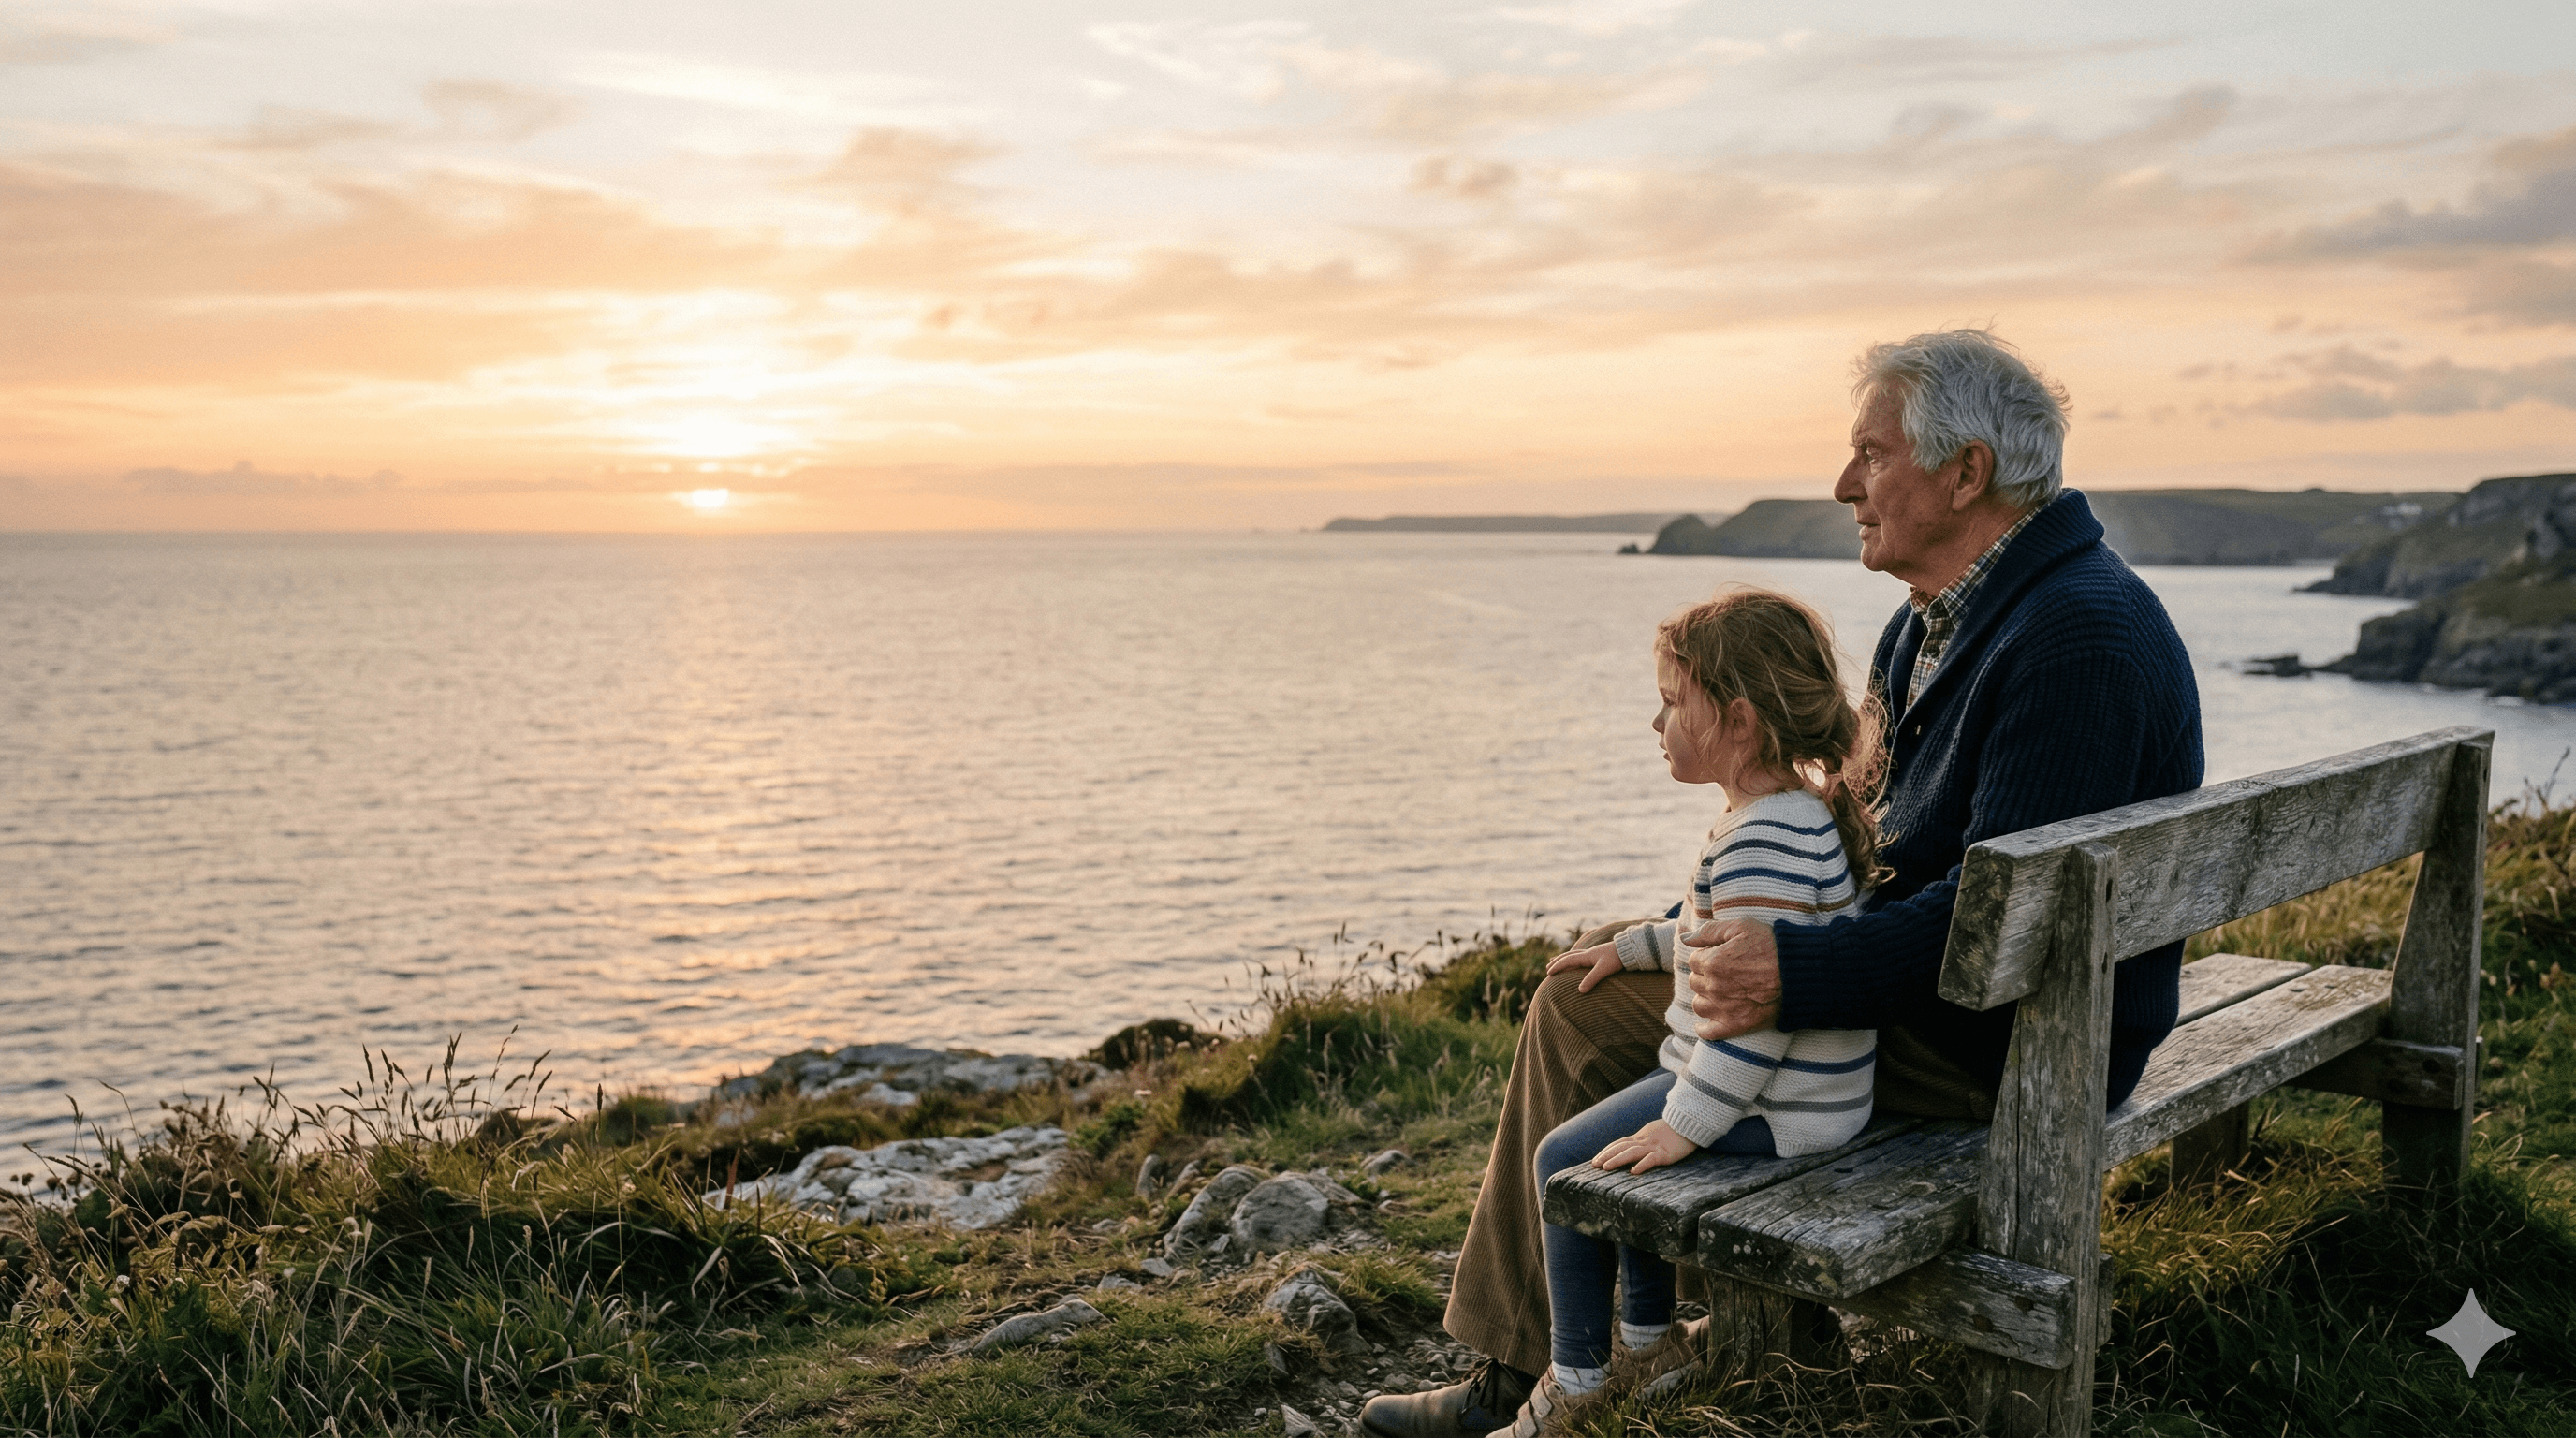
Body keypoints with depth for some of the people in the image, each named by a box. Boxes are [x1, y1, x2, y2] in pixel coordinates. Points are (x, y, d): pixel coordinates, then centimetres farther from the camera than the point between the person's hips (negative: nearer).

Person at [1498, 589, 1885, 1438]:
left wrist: (1686, 1123, -26)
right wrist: (1630, 948, 26)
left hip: (1771, 1111, -11)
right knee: (1618, 1139, 26)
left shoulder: (1765, 838, -27)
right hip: (1791, 1089, 11)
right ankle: (1650, 1339, 35)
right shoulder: (1798, 810, 8)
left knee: (1567, 1160, -2)